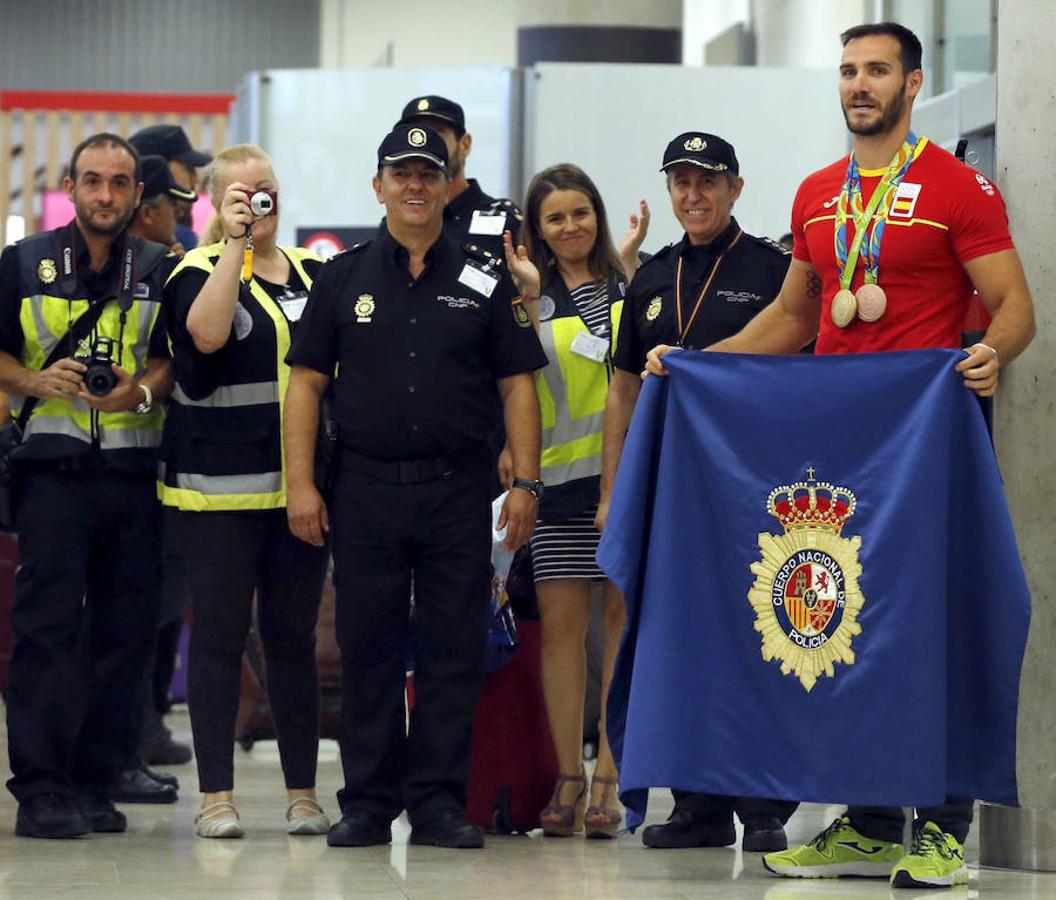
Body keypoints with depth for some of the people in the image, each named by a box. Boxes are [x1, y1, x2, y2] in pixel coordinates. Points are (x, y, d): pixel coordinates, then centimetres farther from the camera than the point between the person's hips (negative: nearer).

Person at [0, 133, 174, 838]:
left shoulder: (159, 270, 11)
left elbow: (178, 357, 8)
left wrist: (142, 390, -12)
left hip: (136, 469, 2)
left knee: (125, 629, 2)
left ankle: (95, 782, 9)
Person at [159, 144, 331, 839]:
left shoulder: (313, 272, 13)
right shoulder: (199, 272, -1)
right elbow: (205, 335, -22)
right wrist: (235, 242, -20)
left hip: (299, 485, 4)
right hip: (218, 487, -4)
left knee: (294, 637, 7)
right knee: (220, 635, -2)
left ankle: (303, 793, 12)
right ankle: (216, 796, 2)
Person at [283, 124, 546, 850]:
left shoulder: (484, 282, 7)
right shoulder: (344, 279, 8)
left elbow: (518, 385, 5)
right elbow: (306, 383, 6)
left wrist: (526, 483, -3)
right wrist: (301, 483, -2)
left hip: (458, 491, 0)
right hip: (366, 488, 0)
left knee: (454, 651, 0)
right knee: (368, 649, 3)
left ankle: (440, 801, 6)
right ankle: (369, 802, 10)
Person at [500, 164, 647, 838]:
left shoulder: (628, 284, 7)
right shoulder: (533, 296, 9)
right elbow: (530, 380, -2)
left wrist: (631, 266, -9)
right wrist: (530, 298, -9)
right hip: (559, 475, 1)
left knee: (624, 618, -2)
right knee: (561, 624, -1)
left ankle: (609, 777, 0)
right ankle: (568, 777, 6)